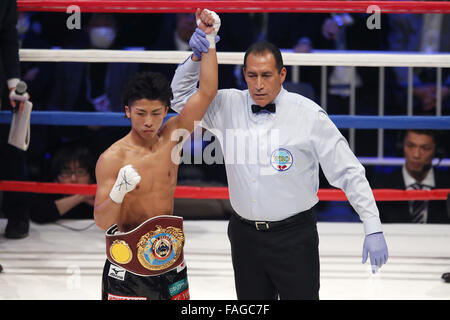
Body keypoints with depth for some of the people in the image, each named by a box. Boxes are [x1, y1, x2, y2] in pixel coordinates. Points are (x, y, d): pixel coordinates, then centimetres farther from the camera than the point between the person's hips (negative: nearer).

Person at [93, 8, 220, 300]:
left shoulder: (171, 138, 0)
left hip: (169, 254, 4)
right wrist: (118, 193, -35)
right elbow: (102, 221, -16)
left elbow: (207, 92, -2)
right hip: (128, 265, -4)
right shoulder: (112, 158, -13)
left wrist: (209, 39, -7)